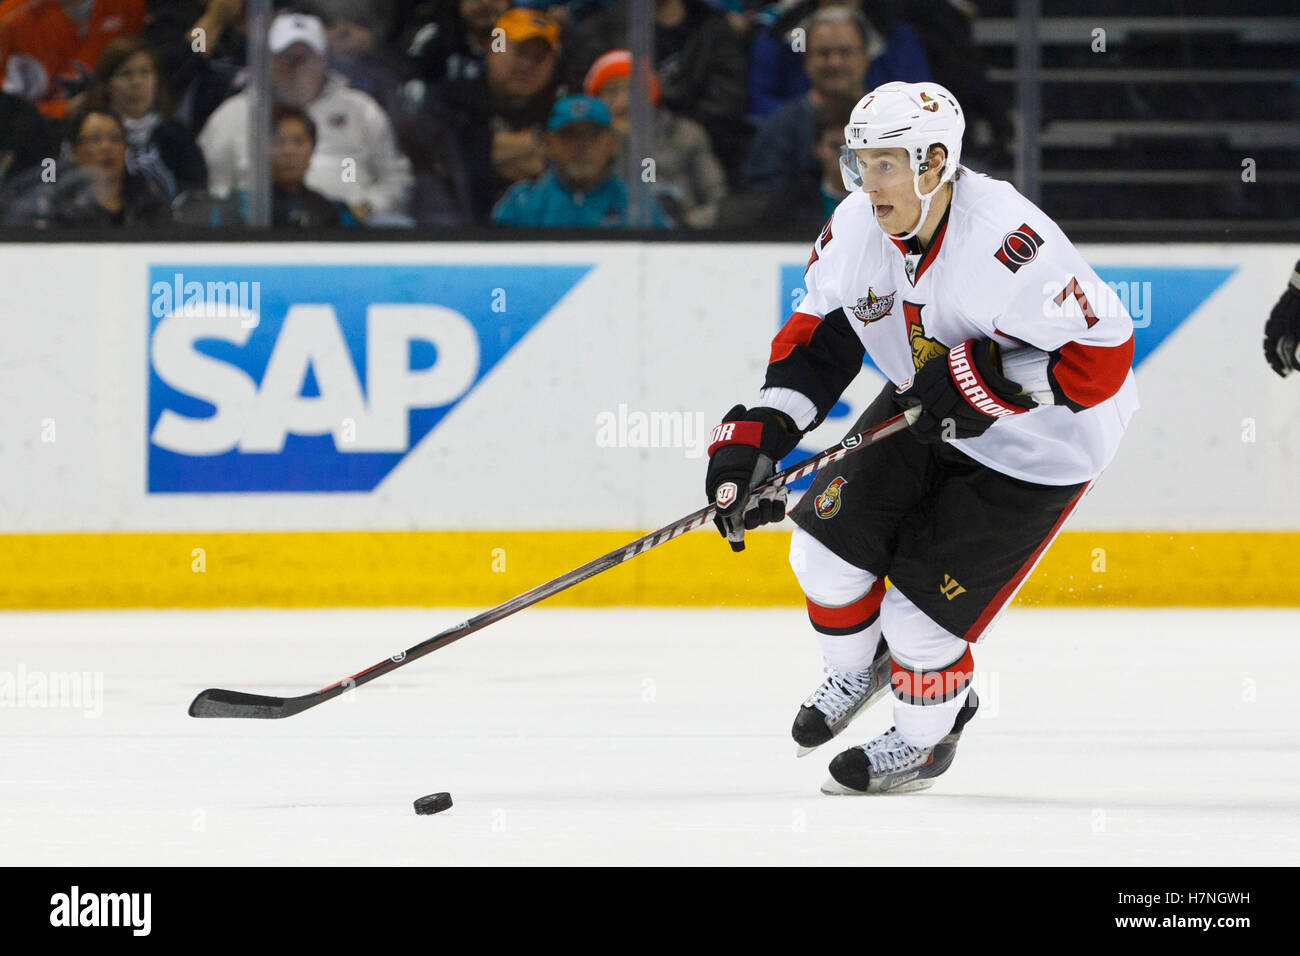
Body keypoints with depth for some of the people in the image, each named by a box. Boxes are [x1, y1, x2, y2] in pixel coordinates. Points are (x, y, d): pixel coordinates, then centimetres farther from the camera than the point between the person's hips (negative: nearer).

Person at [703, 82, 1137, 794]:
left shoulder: (1009, 243, -36)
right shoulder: (856, 227, -13)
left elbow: (1103, 354, -32)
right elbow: (817, 334, 2)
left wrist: (987, 380, -35)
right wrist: (756, 435, -7)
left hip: (1038, 446, -7)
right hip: (923, 411, 7)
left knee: (922, 614, -7)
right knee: (826, 545, 0)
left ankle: (925, 740, 25)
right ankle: (858, 672, 34)